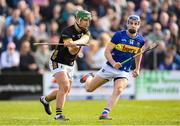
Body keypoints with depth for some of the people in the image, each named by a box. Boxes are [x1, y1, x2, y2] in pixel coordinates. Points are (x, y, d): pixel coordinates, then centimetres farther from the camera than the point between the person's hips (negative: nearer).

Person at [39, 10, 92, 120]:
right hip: (58, 62, -7)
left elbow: (84, 39, -28)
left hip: (70, 65, 7)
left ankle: (46, 99, 40)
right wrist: (76, 46, -53)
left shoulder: (85, 32, -2)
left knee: (66, 91, 13)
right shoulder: (67, 32, -20)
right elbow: (71, 51, -30)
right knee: (65, 86, -24)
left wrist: (74, 43, -49)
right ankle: (59, 114, -23)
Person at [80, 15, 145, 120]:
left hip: (124, 72, 1)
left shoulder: (141, 40, 0)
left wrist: (137, 69, 20)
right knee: (89, 88, 5)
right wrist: (113, 63, -27)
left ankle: (105, 113, -29)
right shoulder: (119, 35, -11)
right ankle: (89, 77, 41)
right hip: (110, 67, -1)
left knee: (119, 90, -28)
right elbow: (107, 51, -12)